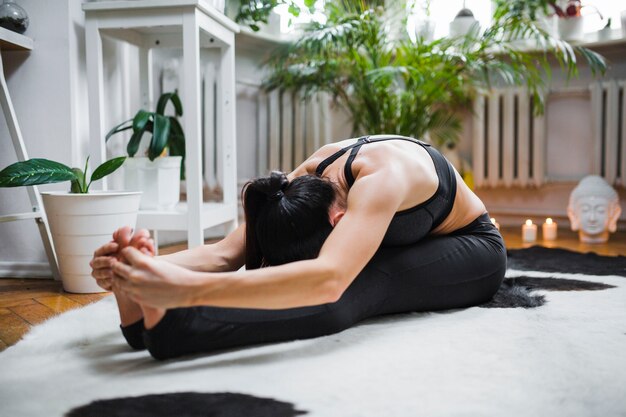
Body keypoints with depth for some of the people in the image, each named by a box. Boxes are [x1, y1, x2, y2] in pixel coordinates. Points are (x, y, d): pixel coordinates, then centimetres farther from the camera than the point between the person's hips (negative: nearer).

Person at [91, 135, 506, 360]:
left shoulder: (382, 177, -40)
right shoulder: (306, 182, -20)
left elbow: (328, 280, -57)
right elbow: (228, 252, -27)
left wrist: (186, 288, -64)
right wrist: (151, 266, -46)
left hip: (473, 250, -7)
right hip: (401, 248, 7)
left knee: (352, 289, -39)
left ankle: (170, 322, -49)